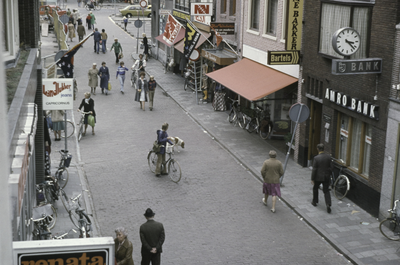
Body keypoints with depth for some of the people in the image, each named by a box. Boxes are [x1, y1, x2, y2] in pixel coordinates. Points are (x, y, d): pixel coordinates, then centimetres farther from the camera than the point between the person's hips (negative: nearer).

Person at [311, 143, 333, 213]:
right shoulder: (328, 156, -6)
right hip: (326, 177, 3)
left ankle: (314, 202, 35)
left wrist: (312, 179, -7)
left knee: (315, 189, 21)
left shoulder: (316, 158, -19)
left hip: (318, 177, -3)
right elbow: (331, 167, 0)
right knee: (326, 191, 9)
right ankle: (328, 205, -6)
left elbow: (314, 169, -15)